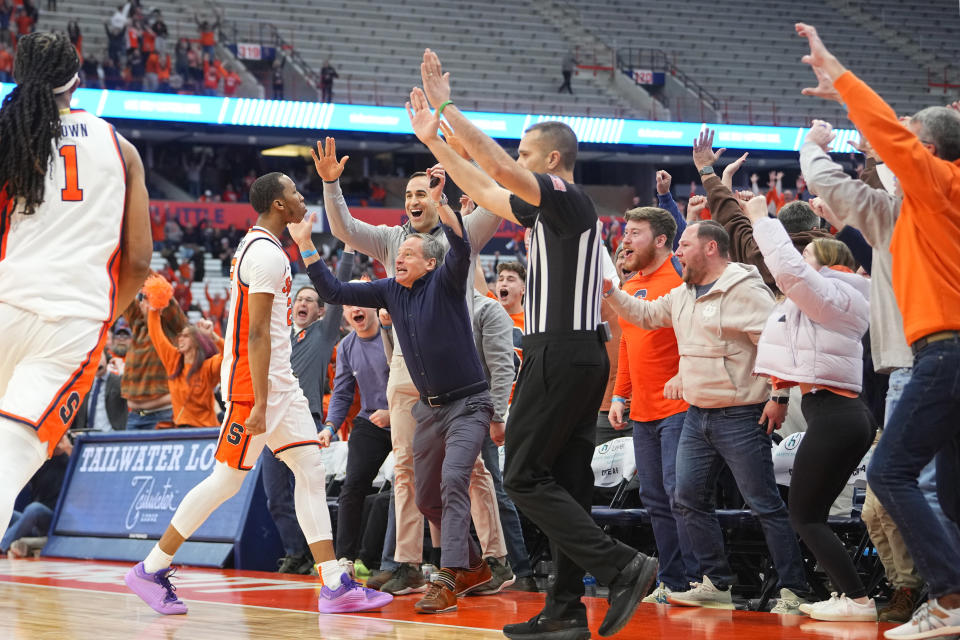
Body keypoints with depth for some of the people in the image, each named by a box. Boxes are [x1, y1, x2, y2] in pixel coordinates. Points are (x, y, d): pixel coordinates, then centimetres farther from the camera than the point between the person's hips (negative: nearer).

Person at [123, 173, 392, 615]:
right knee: (227, 480, -5)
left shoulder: (259, 247, 17)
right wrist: (260, 403, -24)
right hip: (254, 384, -10)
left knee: (311, 471, 3)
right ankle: (150, 570, 4)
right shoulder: (266, 254, -15)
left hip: (279, 382, 10)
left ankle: (335, 587, 0)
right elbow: (257, 333, -21)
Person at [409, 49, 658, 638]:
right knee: (566, 481, 8)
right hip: (581, 354, 10)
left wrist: (447, 107, -16)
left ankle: (621, 567, -16)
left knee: (525, 476, -7)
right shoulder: (549, 207, 18)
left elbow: (497, 167, -22)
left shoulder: (567, 197, -9)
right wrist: (434, 139, 28)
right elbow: (484, 190, 28)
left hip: (561, 356, -10)